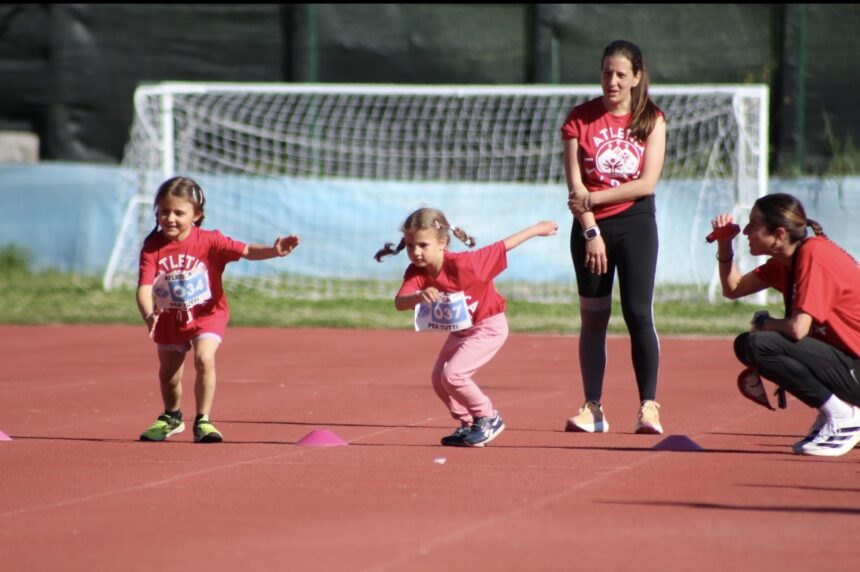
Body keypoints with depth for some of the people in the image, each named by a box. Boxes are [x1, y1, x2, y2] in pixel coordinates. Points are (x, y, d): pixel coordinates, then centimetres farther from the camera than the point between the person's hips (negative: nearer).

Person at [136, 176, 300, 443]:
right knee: (167, 370, 15)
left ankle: (202, 421, -12)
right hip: (170, 318, 3)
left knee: (204, 358, -25)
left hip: (207, 314, -3)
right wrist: (149, 315, -43)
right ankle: (171, 417, 44)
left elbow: (246, 251, -24)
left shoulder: (209, 241, -18)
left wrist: (274, 250, -43)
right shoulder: (152, 247, -16)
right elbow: (144, 287, -24)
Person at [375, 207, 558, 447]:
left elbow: (503, 247, -22)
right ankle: (469, 424, 29)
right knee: (438, 379, 10)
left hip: (488, 326, -7)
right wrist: (420, 296, -56)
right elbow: (399, 302, -33)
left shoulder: (463, 264, -32)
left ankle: (489, 418, 2)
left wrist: (537, 229, -13)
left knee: (452, 375, -18)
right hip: (460, 330, 8)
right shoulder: (416, 272, -18)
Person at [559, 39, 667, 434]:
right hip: (590, 227, 1)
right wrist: (591, 231, -12)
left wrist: (594, 198, -12)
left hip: (635, 224, -1)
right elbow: (575, 185, -4)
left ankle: (648, 407, -10)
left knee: (638, 313, -11)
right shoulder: (580, 119, 1)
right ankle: (592, 409, 10)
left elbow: (647, 183, -7)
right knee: (593, 318, 5)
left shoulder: (651, 120, 1)